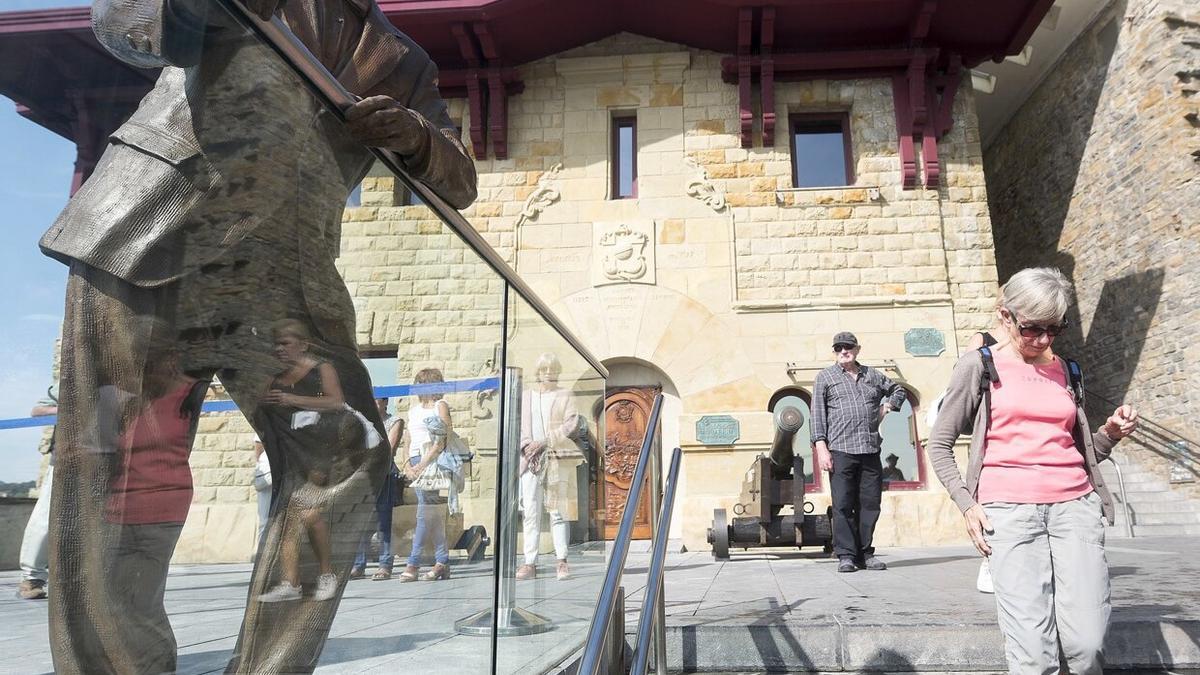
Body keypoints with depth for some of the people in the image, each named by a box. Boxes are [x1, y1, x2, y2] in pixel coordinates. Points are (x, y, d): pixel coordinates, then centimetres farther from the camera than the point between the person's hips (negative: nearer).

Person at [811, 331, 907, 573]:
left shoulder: (872, 375, 18)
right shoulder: (825, 377, 8)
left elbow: (899, 390, 35)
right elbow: (818, 414, 1)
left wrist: (887, 405, 14)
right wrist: (821, 447, -8)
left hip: (871, 451, 4)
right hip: (840, 451, -3)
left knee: (870, 504, 4)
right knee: (842, 505, -5)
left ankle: (865, 554, 15)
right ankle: (846, 555, 1)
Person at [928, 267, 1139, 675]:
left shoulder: (1065, 370, 16)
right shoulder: (979, 366, 4)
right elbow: (939, 444, 5)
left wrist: (1111, 433, 4)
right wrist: (966, 503, -6)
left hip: (1074, 503, 4)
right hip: (1008, 509, -3)